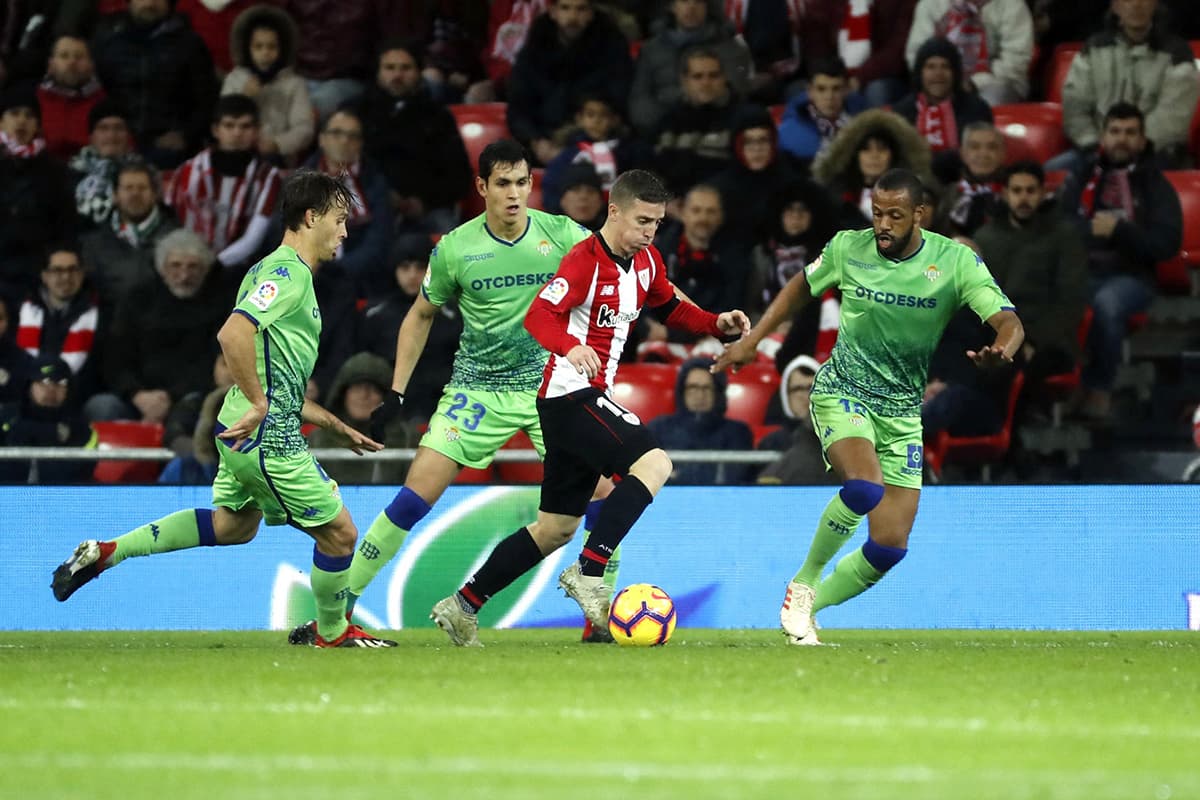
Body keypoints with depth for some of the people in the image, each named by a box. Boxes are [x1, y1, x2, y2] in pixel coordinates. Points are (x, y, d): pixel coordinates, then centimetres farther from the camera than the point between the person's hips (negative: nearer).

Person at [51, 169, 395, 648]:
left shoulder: (285, 272, 17)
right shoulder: (288, 272, -15)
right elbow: (233, 334, -31)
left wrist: (337, 426, 24)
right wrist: (259, 404, -25)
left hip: (247, 430, 10)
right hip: (269, 439, -10)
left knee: (234, 524, 27)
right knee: (338, 532, 2)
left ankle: (106, 552, 25)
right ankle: (332, 631, 23)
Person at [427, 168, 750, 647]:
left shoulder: (646, 261, 11)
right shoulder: (586, 260, -15)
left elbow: (670, 308, 27)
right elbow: (539, 315, -26)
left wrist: (717, 324, 10)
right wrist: (571, 347, -46)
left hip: (590, 399, 9)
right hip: (571, 393, -9)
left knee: (556, 529, 13)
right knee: (653, 464, -26)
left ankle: (463, 606, 19)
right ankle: (589, 573, -23)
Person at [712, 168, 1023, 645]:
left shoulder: (955, 262, -11)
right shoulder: (848, 248, -7)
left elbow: (1009, 324, -18)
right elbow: (802, 287, 13)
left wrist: (1001, 351, -42)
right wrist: (750, 342, 13)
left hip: (904, 409, 2)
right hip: (842, 391, -2)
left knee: (890, 546, -4)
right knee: (865, 488, -32)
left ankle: (806, 608, 19)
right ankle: (803, 583, -9)